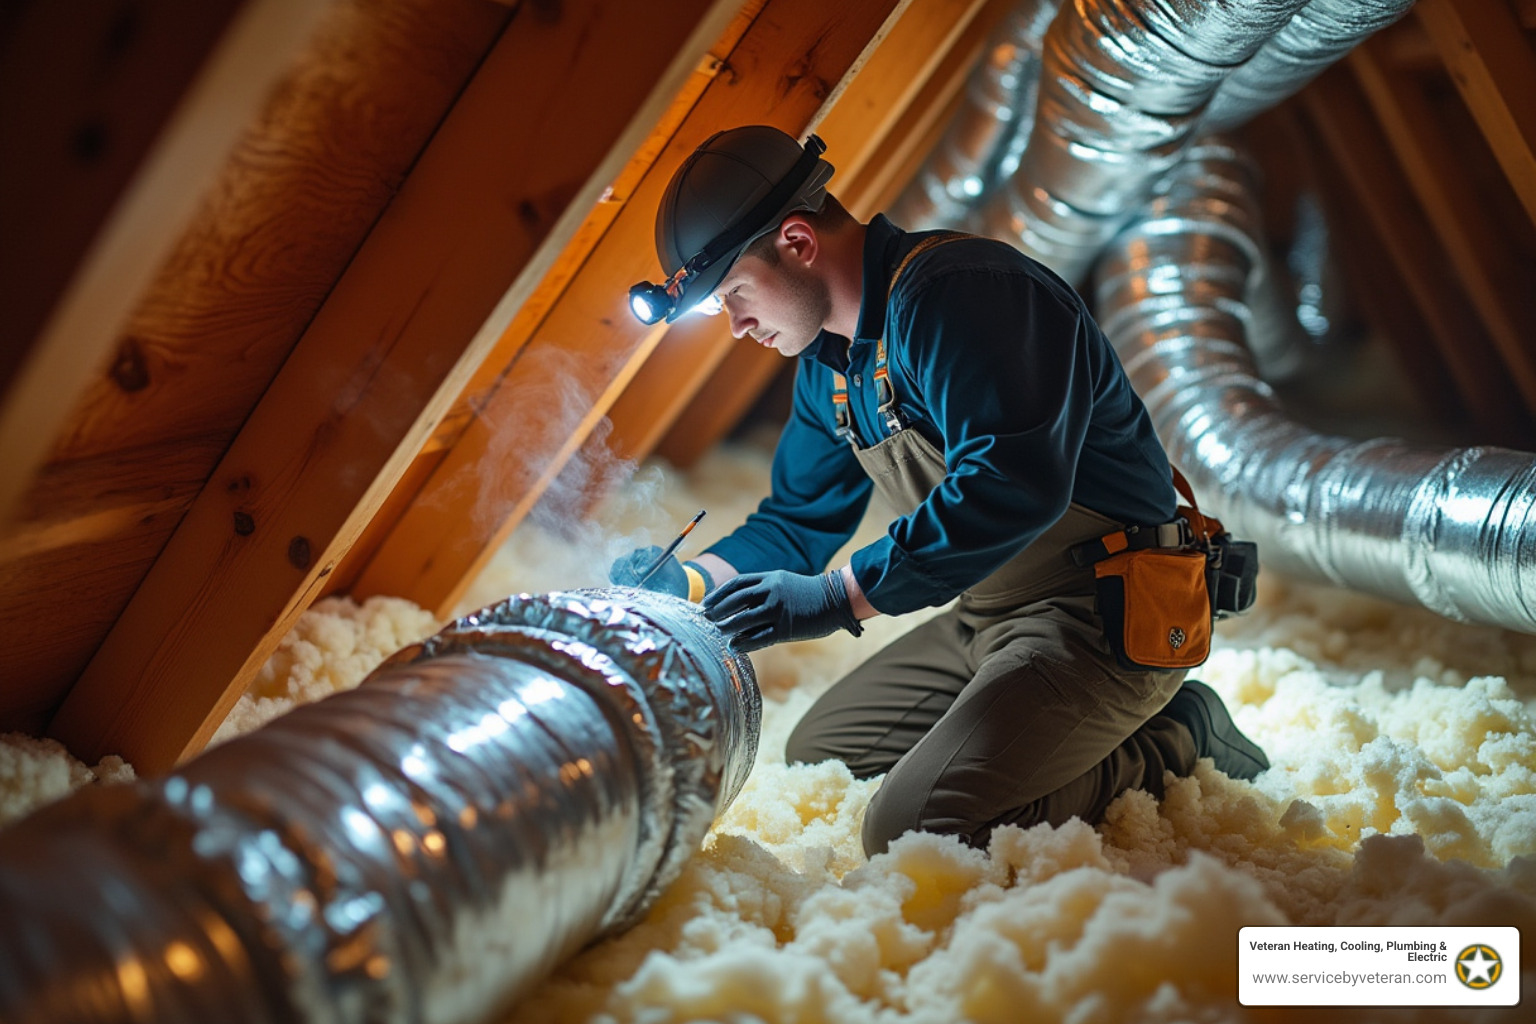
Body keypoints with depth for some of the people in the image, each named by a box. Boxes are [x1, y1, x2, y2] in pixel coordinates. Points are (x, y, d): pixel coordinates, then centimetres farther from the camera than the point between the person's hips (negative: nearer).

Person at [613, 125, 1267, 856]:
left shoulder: (957, 292, -22)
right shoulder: (830, 362, 10)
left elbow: (1014, 483, -35)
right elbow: (800, 517, 17)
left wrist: (840, 596, -32)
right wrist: (694, 578, -1)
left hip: (1106, 616, -10)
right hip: (985, 619, 10)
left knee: (911, 834, -24)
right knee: (814, 756, 19)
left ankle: (1175, 749, -2)